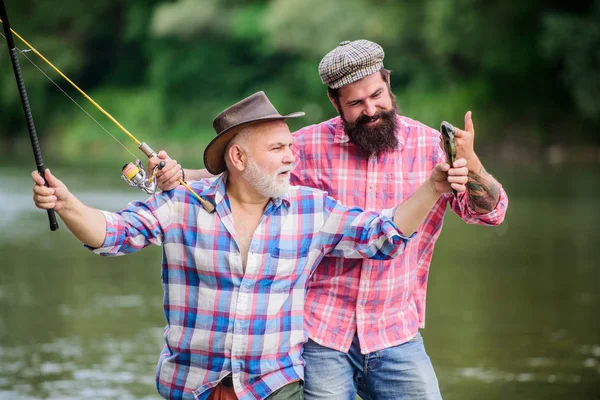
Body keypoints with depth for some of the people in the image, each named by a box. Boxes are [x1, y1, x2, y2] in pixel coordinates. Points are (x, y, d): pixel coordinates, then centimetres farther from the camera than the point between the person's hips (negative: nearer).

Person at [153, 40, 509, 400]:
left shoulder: (429, 145, -1)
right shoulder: (310, 147, -3)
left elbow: (490, 212, -5)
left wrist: (469, 164, -27)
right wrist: (180, 177, -15)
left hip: (397, 339, 1)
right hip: (321, 335, -1)